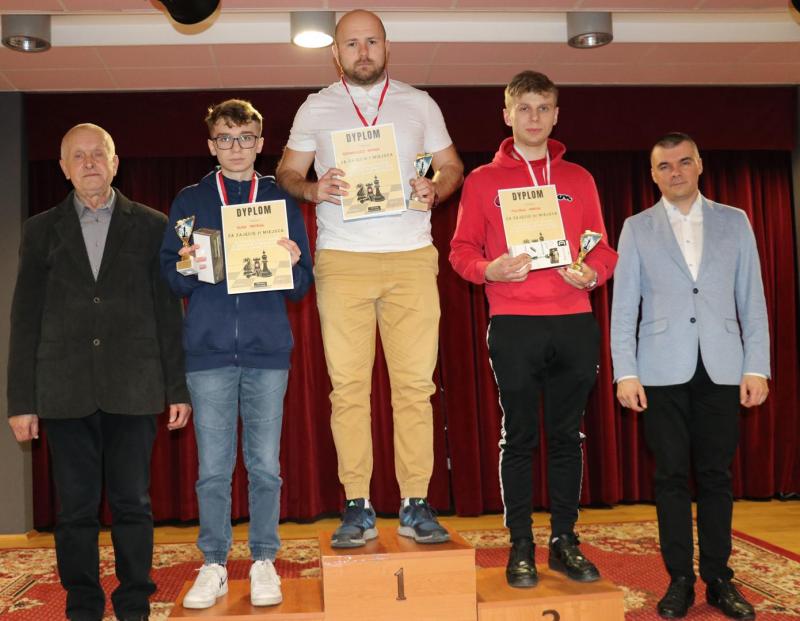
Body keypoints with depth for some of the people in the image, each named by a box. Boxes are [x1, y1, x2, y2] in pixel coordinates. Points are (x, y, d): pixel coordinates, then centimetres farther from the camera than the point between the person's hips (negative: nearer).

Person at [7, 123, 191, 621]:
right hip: (66, 391, 1)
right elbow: (25, 320, 7)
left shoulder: (150, 226, 7)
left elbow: (169, 312, 5)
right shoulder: (41, 230, 10)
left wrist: (178, 388, 1)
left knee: (133, 504, 5)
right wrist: (22, 399, 2)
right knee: (76, 507, 6)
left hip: (133, 388, -1)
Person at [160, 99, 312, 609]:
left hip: (268, 351, 0)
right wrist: (185, 268, -13)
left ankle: (264, 562, 17)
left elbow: (302, 286, 9)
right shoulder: (190, 201, 11)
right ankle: (214, 565, 16)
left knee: (265, 465, 4)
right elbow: (169, 277, 8)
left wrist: (291, 265, -13)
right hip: (209, 351, 0)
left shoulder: (283, 201, 11)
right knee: (213, 467, 4)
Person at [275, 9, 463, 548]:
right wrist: (312, 189, -8)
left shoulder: (419, 103, 14)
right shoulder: (316, 108, 13)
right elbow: (287, 172, 14)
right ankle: (357, 508, 6)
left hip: (412, 257, 0)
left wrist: (435, 189, -6)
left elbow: (453, 167, 17)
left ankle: (415, 505, 5)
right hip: (341, 261, 0)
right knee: (348, 385, -2)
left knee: (415, 383, -3)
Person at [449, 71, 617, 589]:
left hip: (574, 323, 2)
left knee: (568, 435, 8)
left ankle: (565, 539, 19)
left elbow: (603, 249, 13)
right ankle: (521, 546, 12)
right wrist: (490, 269, -16)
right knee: (519, 437, 3)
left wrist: (592, 273, -9)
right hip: (514, 326, -2)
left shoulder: (578, 179, 13)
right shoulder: (483, 181, 7)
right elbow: (462, 251, 4)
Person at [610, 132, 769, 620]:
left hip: (722, 370, 1)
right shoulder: (637, 228, 7)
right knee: (672, 477, 3)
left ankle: (718, 579, 16)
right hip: (663, 372, 0)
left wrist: (756, 367, -1)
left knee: (716, 476, 5)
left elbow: (752, 300, 7)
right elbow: (624, 307, 4)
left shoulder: (734, 222, 10)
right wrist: (625, 372, -4)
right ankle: (680, 580, 13)